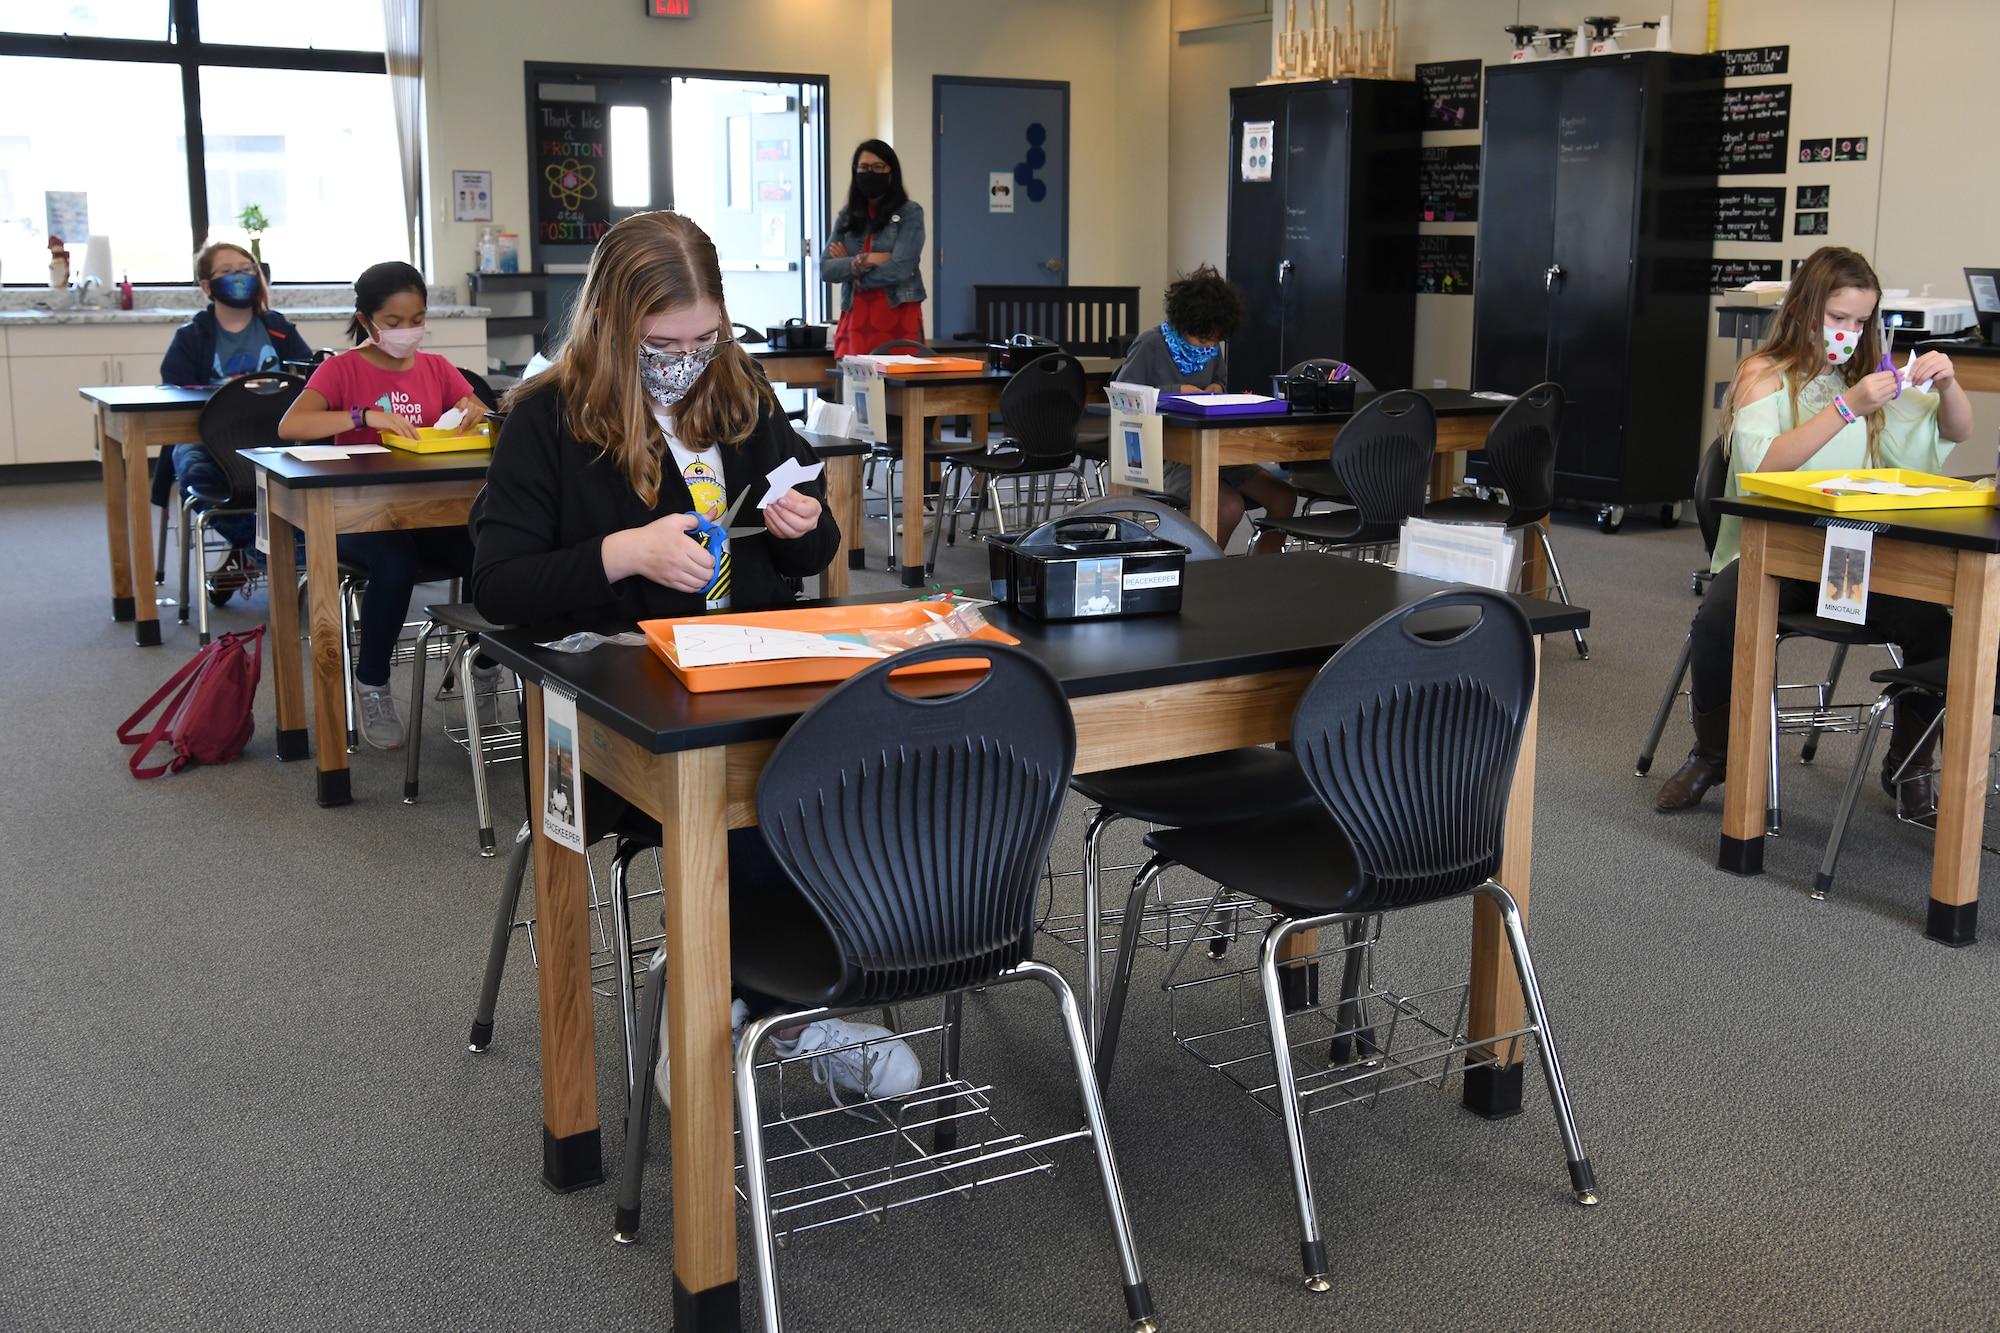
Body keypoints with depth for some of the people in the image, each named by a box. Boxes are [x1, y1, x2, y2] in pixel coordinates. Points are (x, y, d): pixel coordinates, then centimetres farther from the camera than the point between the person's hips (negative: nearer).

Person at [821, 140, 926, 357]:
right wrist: (865, 260, -11)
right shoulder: (846, 217, 13)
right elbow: (825, 270, 2)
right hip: (855, 320, 3)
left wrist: (849, 267, 0)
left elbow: (899, 269, -10)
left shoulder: (910, 213, 1)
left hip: (897, 318, -3)